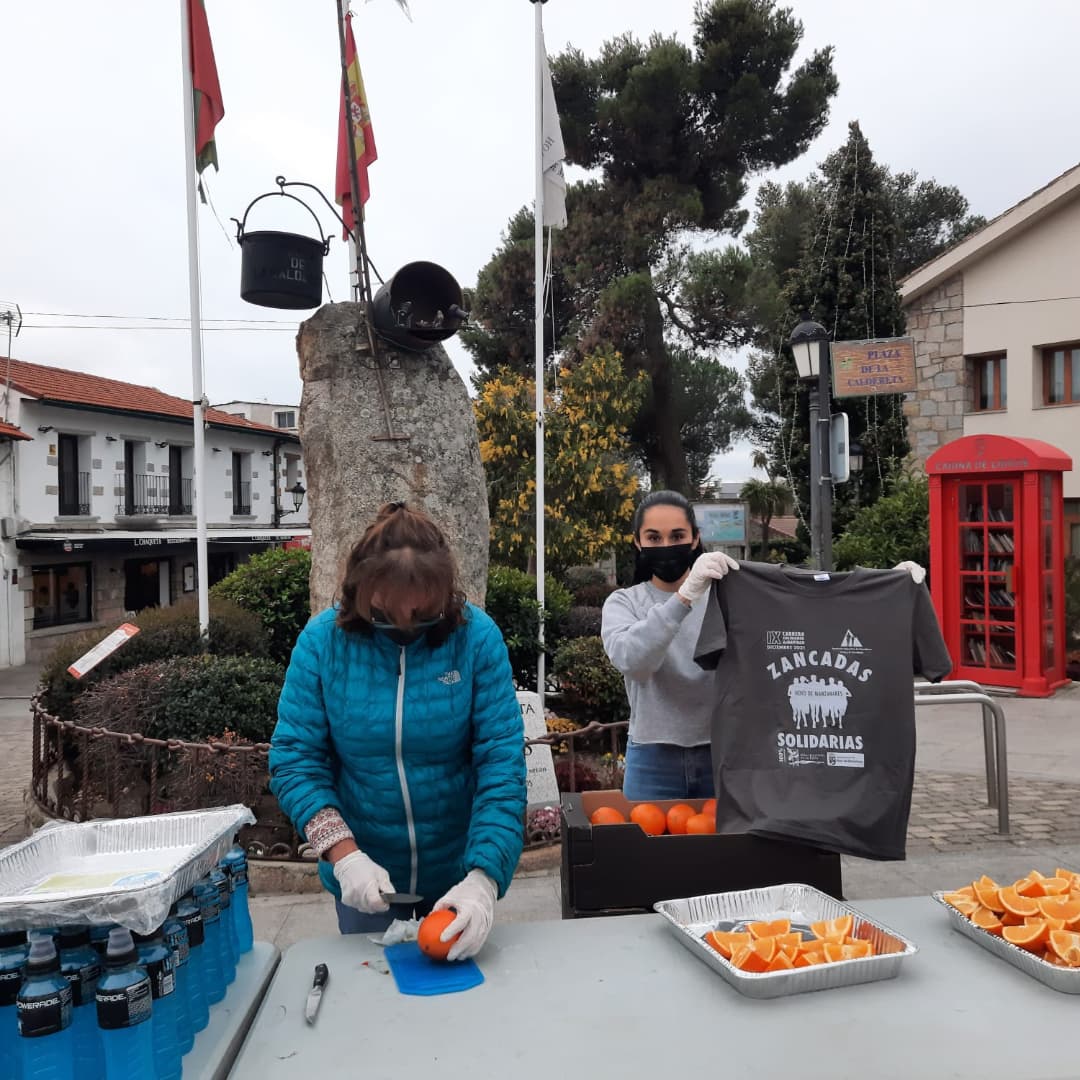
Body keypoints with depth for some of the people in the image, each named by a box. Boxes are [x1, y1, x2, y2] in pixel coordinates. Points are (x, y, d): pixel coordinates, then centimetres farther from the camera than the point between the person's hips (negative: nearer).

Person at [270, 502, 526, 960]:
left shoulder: (477, 636, -17)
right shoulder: (322, 639, -14)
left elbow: (502, 762, -18)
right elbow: (294, 757, -11)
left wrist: (483, 877, -28)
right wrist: (343, 854, -23)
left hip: (458, 871, 0)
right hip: (364, 874, 1)